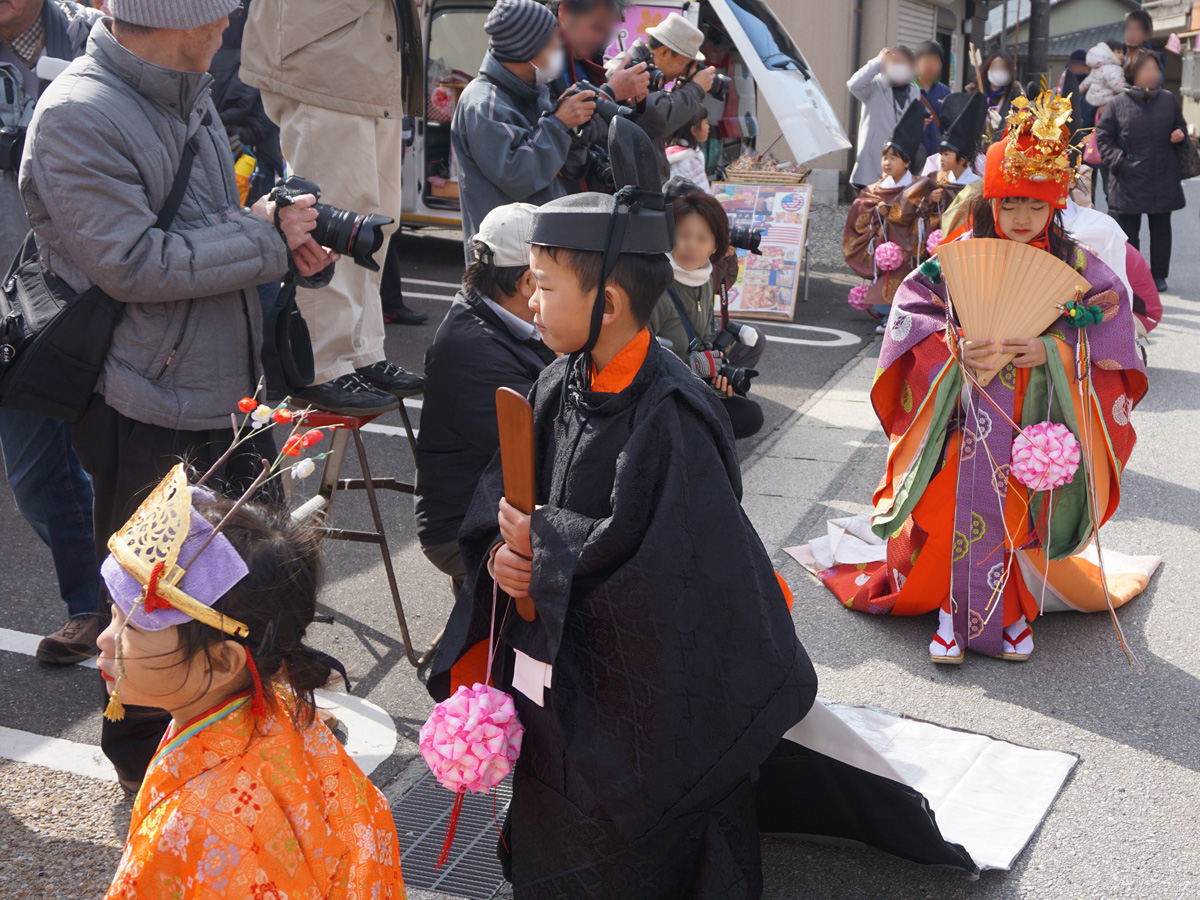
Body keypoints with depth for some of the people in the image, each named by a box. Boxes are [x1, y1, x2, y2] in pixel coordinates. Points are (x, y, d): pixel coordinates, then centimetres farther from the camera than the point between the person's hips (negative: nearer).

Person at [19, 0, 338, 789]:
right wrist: (263, 237, -19)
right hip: (146, 415, -9)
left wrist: (288, 245, -3)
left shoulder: (189, 95, 8)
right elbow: (133, 264, -26)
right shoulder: (77, 117, -20)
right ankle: (146, 766, 31)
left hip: (228, 391, 9)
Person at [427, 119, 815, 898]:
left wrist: (545, 543, -20)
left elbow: (649, 559, -29)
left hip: (644, 682, -7)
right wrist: (503, 548, -15)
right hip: (561, 655, 7)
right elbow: (505, 488, 5)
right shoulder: (562, 384, -2)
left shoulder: (669, 417, -27)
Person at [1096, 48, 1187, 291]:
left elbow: (1180, 126, 19)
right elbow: (1103, 136, 2)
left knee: (1161, 230, 9)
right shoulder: (1118, 104, -2)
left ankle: (1159, 275, 21)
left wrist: (1180, 135, -4)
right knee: (1128, 232, 4)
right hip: (1129, 182, -2)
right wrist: (1117, 159, -10)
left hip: (1163, 181, 2)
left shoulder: (1169, 100, 7)